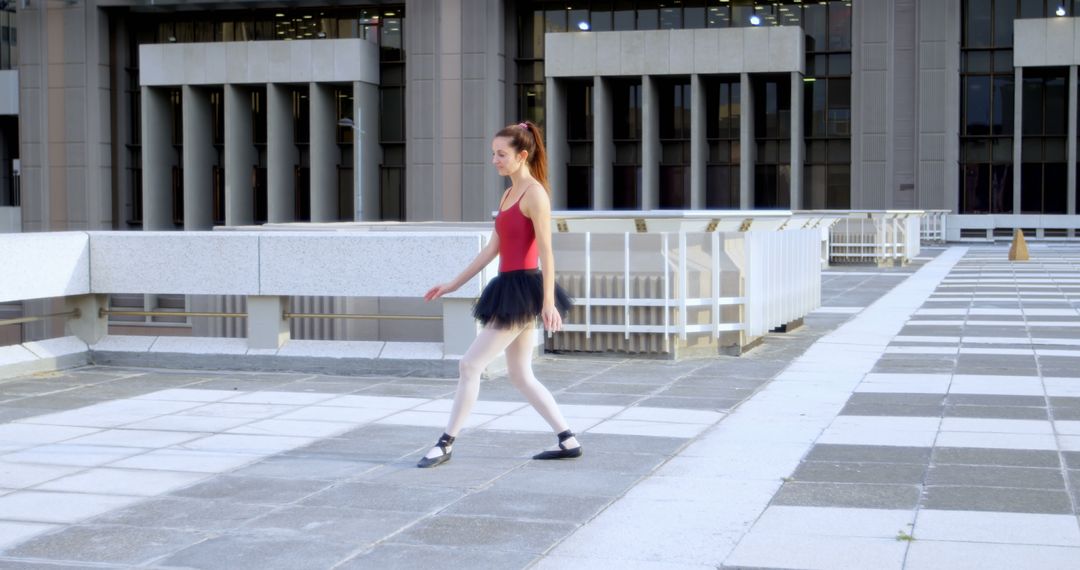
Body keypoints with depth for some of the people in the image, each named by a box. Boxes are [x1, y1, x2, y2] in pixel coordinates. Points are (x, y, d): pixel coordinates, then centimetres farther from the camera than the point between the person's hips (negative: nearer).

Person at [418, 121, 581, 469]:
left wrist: (548, 302, -22)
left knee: (471, 364, -7)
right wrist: (453, 285, 17)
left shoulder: (535, 194, -11)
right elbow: (491, 249, 18)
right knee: (520, 375, 12)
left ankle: (446, 444, 1)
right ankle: (568, 442, 15)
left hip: (524, 288, -10)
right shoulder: (508, 195, 16)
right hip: (509, 287, 10)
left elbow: (545, 251, -16)